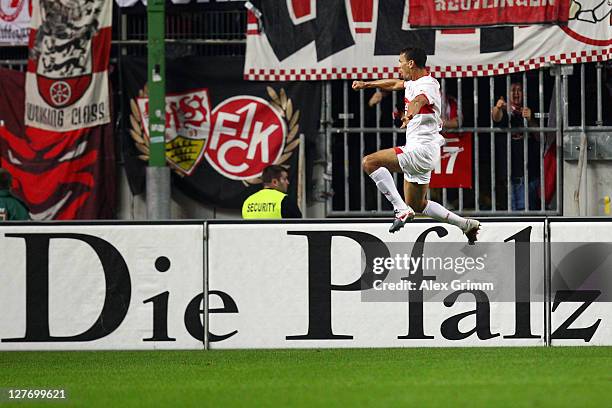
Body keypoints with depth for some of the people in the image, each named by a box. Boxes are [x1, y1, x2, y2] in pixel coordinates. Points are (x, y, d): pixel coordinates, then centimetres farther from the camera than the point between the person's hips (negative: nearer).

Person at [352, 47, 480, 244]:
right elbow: (395, 84, 36)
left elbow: (419, 99, -39)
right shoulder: (414, 83, 15)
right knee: (418, 205, 18)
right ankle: (466, 225, 20)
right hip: (419, 152, 10)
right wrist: (366, 84, 42)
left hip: (422, 149, -10)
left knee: (370, 162, -19)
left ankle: (402, 210, -22)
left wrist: (411, 112, -60)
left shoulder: (428, 85, -15)